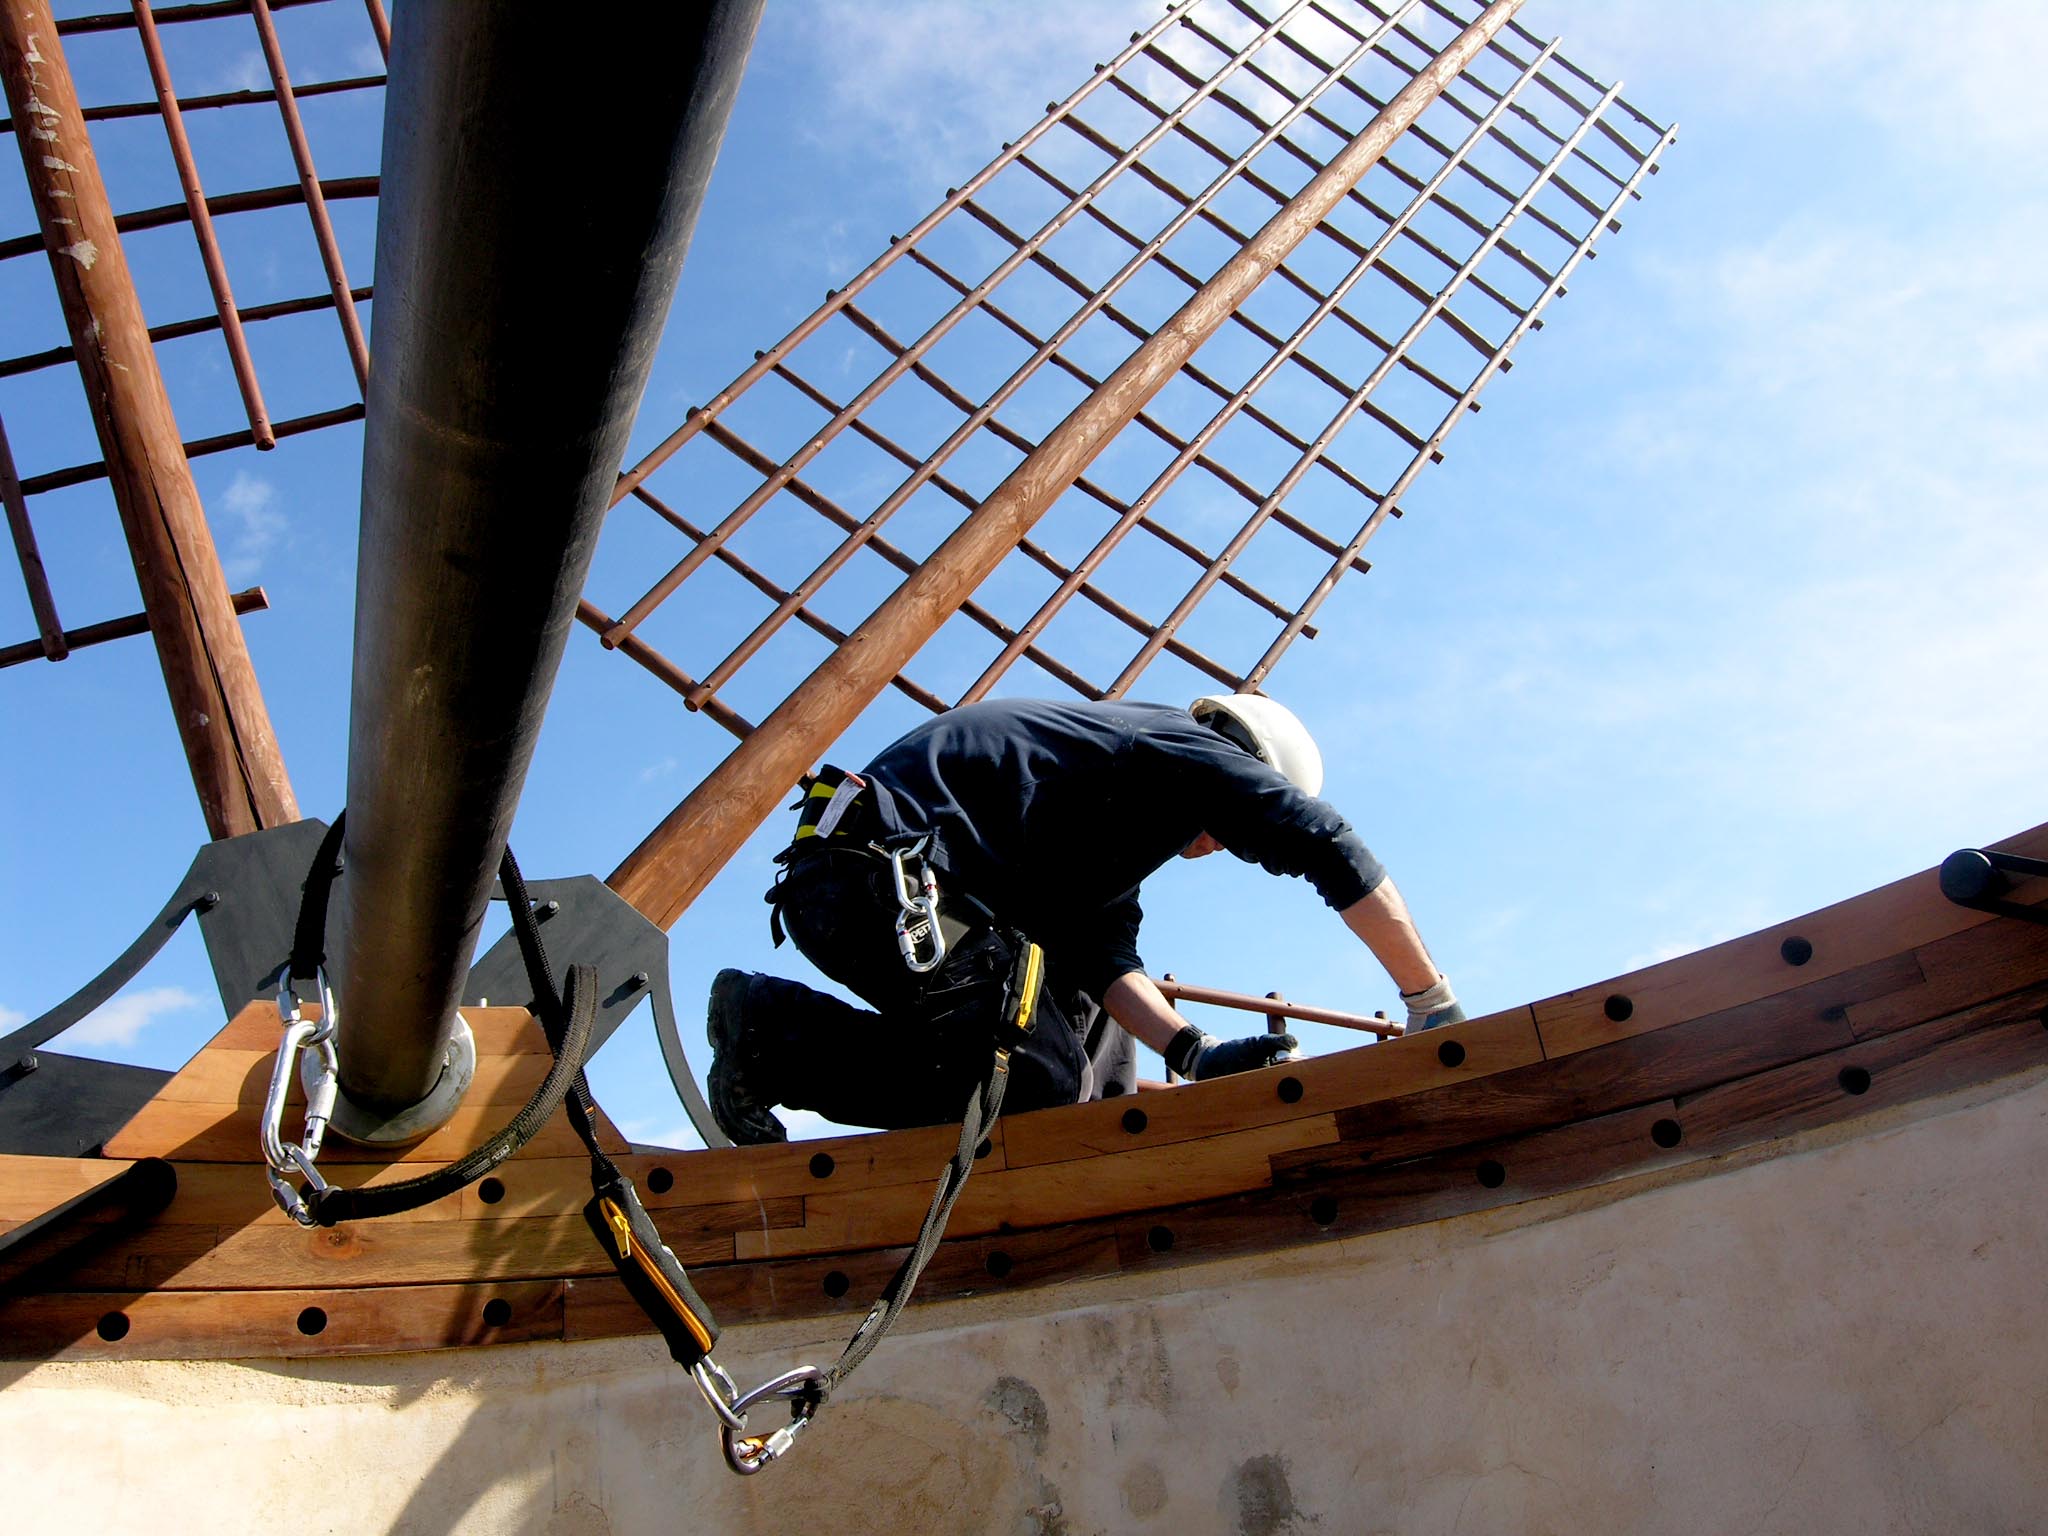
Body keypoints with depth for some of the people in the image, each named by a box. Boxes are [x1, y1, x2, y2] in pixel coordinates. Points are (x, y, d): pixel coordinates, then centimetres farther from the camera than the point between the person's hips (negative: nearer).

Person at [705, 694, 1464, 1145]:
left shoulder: (1119, 828, 27)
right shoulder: (1190, 750, 1)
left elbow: (1103, 954, 12)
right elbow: (1325, 844, -11)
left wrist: (1195, 1052, -1)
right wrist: (1431, 1001, -6)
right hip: (878, 872, -11)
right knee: (1045, 1080, -13)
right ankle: (774, 1029, -9)